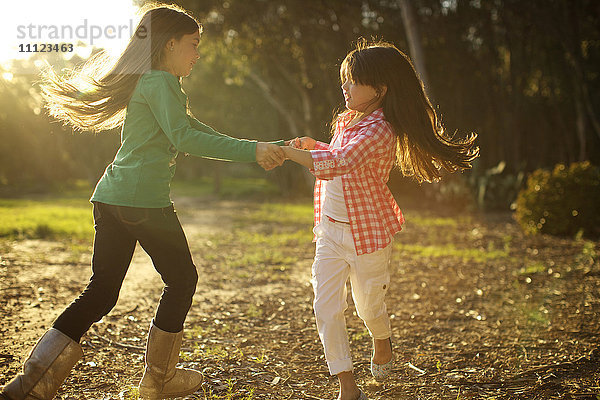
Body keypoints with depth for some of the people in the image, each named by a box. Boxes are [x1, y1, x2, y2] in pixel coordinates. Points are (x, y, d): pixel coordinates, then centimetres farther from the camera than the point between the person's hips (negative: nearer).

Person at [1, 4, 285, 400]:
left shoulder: (146, 82, 23)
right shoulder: (160, 82, -7)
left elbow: (192, 127, 26)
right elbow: (184, 138, -20)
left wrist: (254, 149, 22)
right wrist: (252, 151, -21)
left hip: (109, 199, 9)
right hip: (145, 200, -9)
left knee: (101, 291, 10)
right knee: (182, 278, 10)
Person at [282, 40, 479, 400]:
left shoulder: (379, 130, -21)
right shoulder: (346, 120, 7)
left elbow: (339, 163, -35)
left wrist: (290, 153, -31)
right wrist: (313, 145, 10)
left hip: (368, 234, -7)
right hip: (330, 231, 7)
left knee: (369, 307, 11)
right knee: (326, 308, -1)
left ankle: (383, 342, 48)